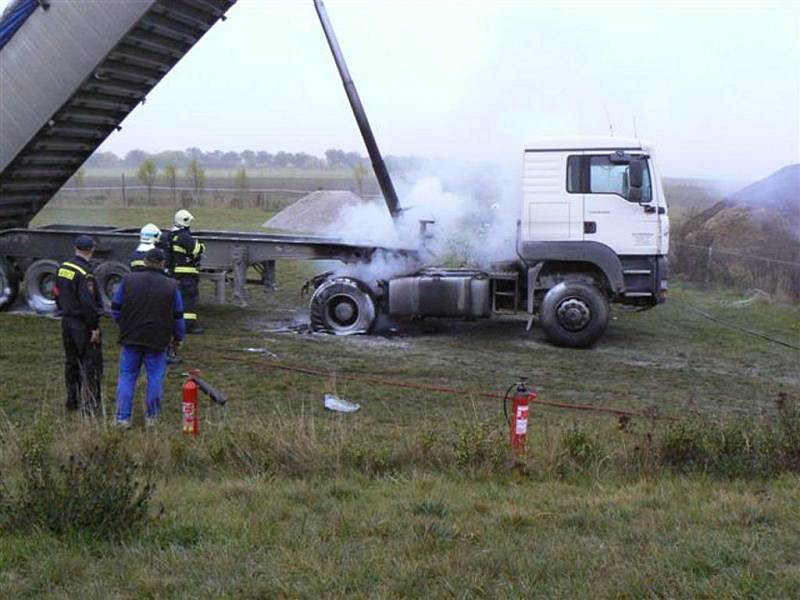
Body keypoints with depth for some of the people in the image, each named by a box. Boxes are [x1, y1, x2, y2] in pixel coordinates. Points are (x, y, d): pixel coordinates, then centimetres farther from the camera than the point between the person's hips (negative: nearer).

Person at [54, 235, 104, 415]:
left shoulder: (63, 267, 6)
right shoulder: (85, 273, -20)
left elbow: (57, 294, 15)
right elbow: (88, 303, -23)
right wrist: (94, 327, -18)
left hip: (67, 321, 8)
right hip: (83, 324, -8)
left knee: (71, 362, 17)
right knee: (90, 363, -1)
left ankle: (72, 400, 26)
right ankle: (89, 404, 0)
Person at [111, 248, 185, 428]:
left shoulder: (128, 280, 0)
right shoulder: (171, 286, -2)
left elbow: (115, 309, 5)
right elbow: (178, 317, 3)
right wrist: (179, 337, 18)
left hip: (131, 338, 1)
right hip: (158, 340, -1)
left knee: (127, 377, 8)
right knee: (155, 378, 10)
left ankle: (123, 418, 6)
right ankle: (151, 417, 15)